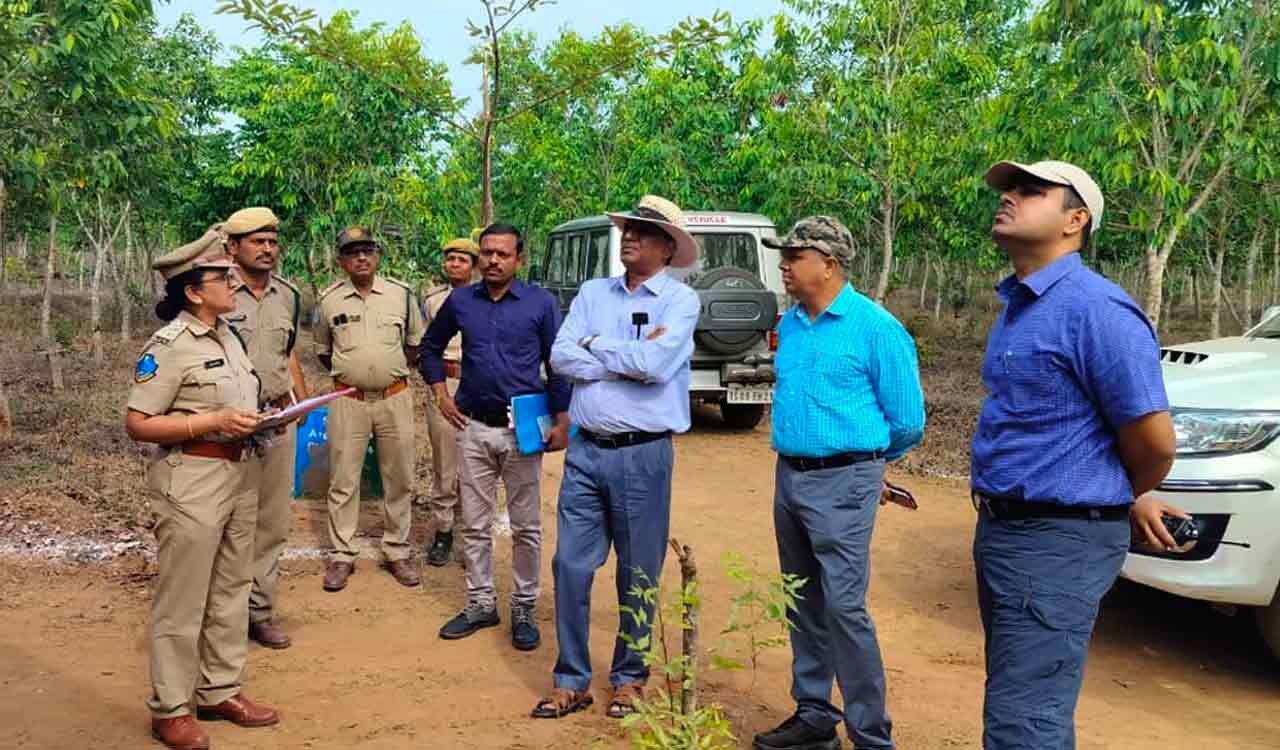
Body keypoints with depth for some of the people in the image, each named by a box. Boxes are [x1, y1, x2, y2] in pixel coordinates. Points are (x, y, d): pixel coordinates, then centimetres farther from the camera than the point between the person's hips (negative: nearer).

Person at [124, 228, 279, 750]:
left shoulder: (228, 335, 10)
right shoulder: (169, 345, -15)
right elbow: (136, 424, -17)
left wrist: (255, 419, 3)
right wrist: (213, 422, -23)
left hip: (240, 473, 8)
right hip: (191, 481, -8)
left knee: (230, 590, 16)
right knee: (183, 599, 3)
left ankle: (221, 691, 30)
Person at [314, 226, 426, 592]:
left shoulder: (401, 294, 1)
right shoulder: (329, 300, 2)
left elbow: (416, 341, 13)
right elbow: (322, 350, 16)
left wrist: (397, 369, 7)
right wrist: (347, 373, 9)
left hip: (395, 398, 1)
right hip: (348, 400, 0)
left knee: (399, 479, 8)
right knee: (343, 481, 4)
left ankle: (397, 552, 21)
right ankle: (341, 556, 16)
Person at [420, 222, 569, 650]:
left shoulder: (541, 303, -3)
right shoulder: (460, 302, 5)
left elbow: (557, 365, 0)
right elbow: (431, 347, 20)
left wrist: (561, 422, -5)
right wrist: (441, 394, 9)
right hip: (473, 427, 3)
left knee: (526, 527, 6)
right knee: (475, 524, 10)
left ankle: (524, 609, 19)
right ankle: (481, 603, 24)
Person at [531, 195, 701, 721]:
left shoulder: (680, 300, -4)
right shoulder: (593, 293, 9)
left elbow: (655, 363, -20)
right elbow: (561, 357, -4)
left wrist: (595, 344, -6)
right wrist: (631, 358, -11)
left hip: (643, 455, -3)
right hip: (585, 451, 4)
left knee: (638, 575, 9)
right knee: (571, 566, 6)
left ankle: (629, 678, 28)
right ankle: (571, 681, 21)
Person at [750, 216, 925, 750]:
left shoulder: (875, 328, -11)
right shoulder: (789, 325, 10)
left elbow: (907, 422, -5)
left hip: (841, 485, -7)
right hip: (788, 478, 7)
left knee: (844, 608, -7)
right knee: (805, 606, 14)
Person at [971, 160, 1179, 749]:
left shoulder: (1094, 309, -18)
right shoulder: (1018, 304, 12)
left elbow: (1154, 440, -18)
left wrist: (1125, 501, 2)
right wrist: (1129, 500, 18)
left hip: (1056, 543, -9)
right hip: (1000, 529, 9)